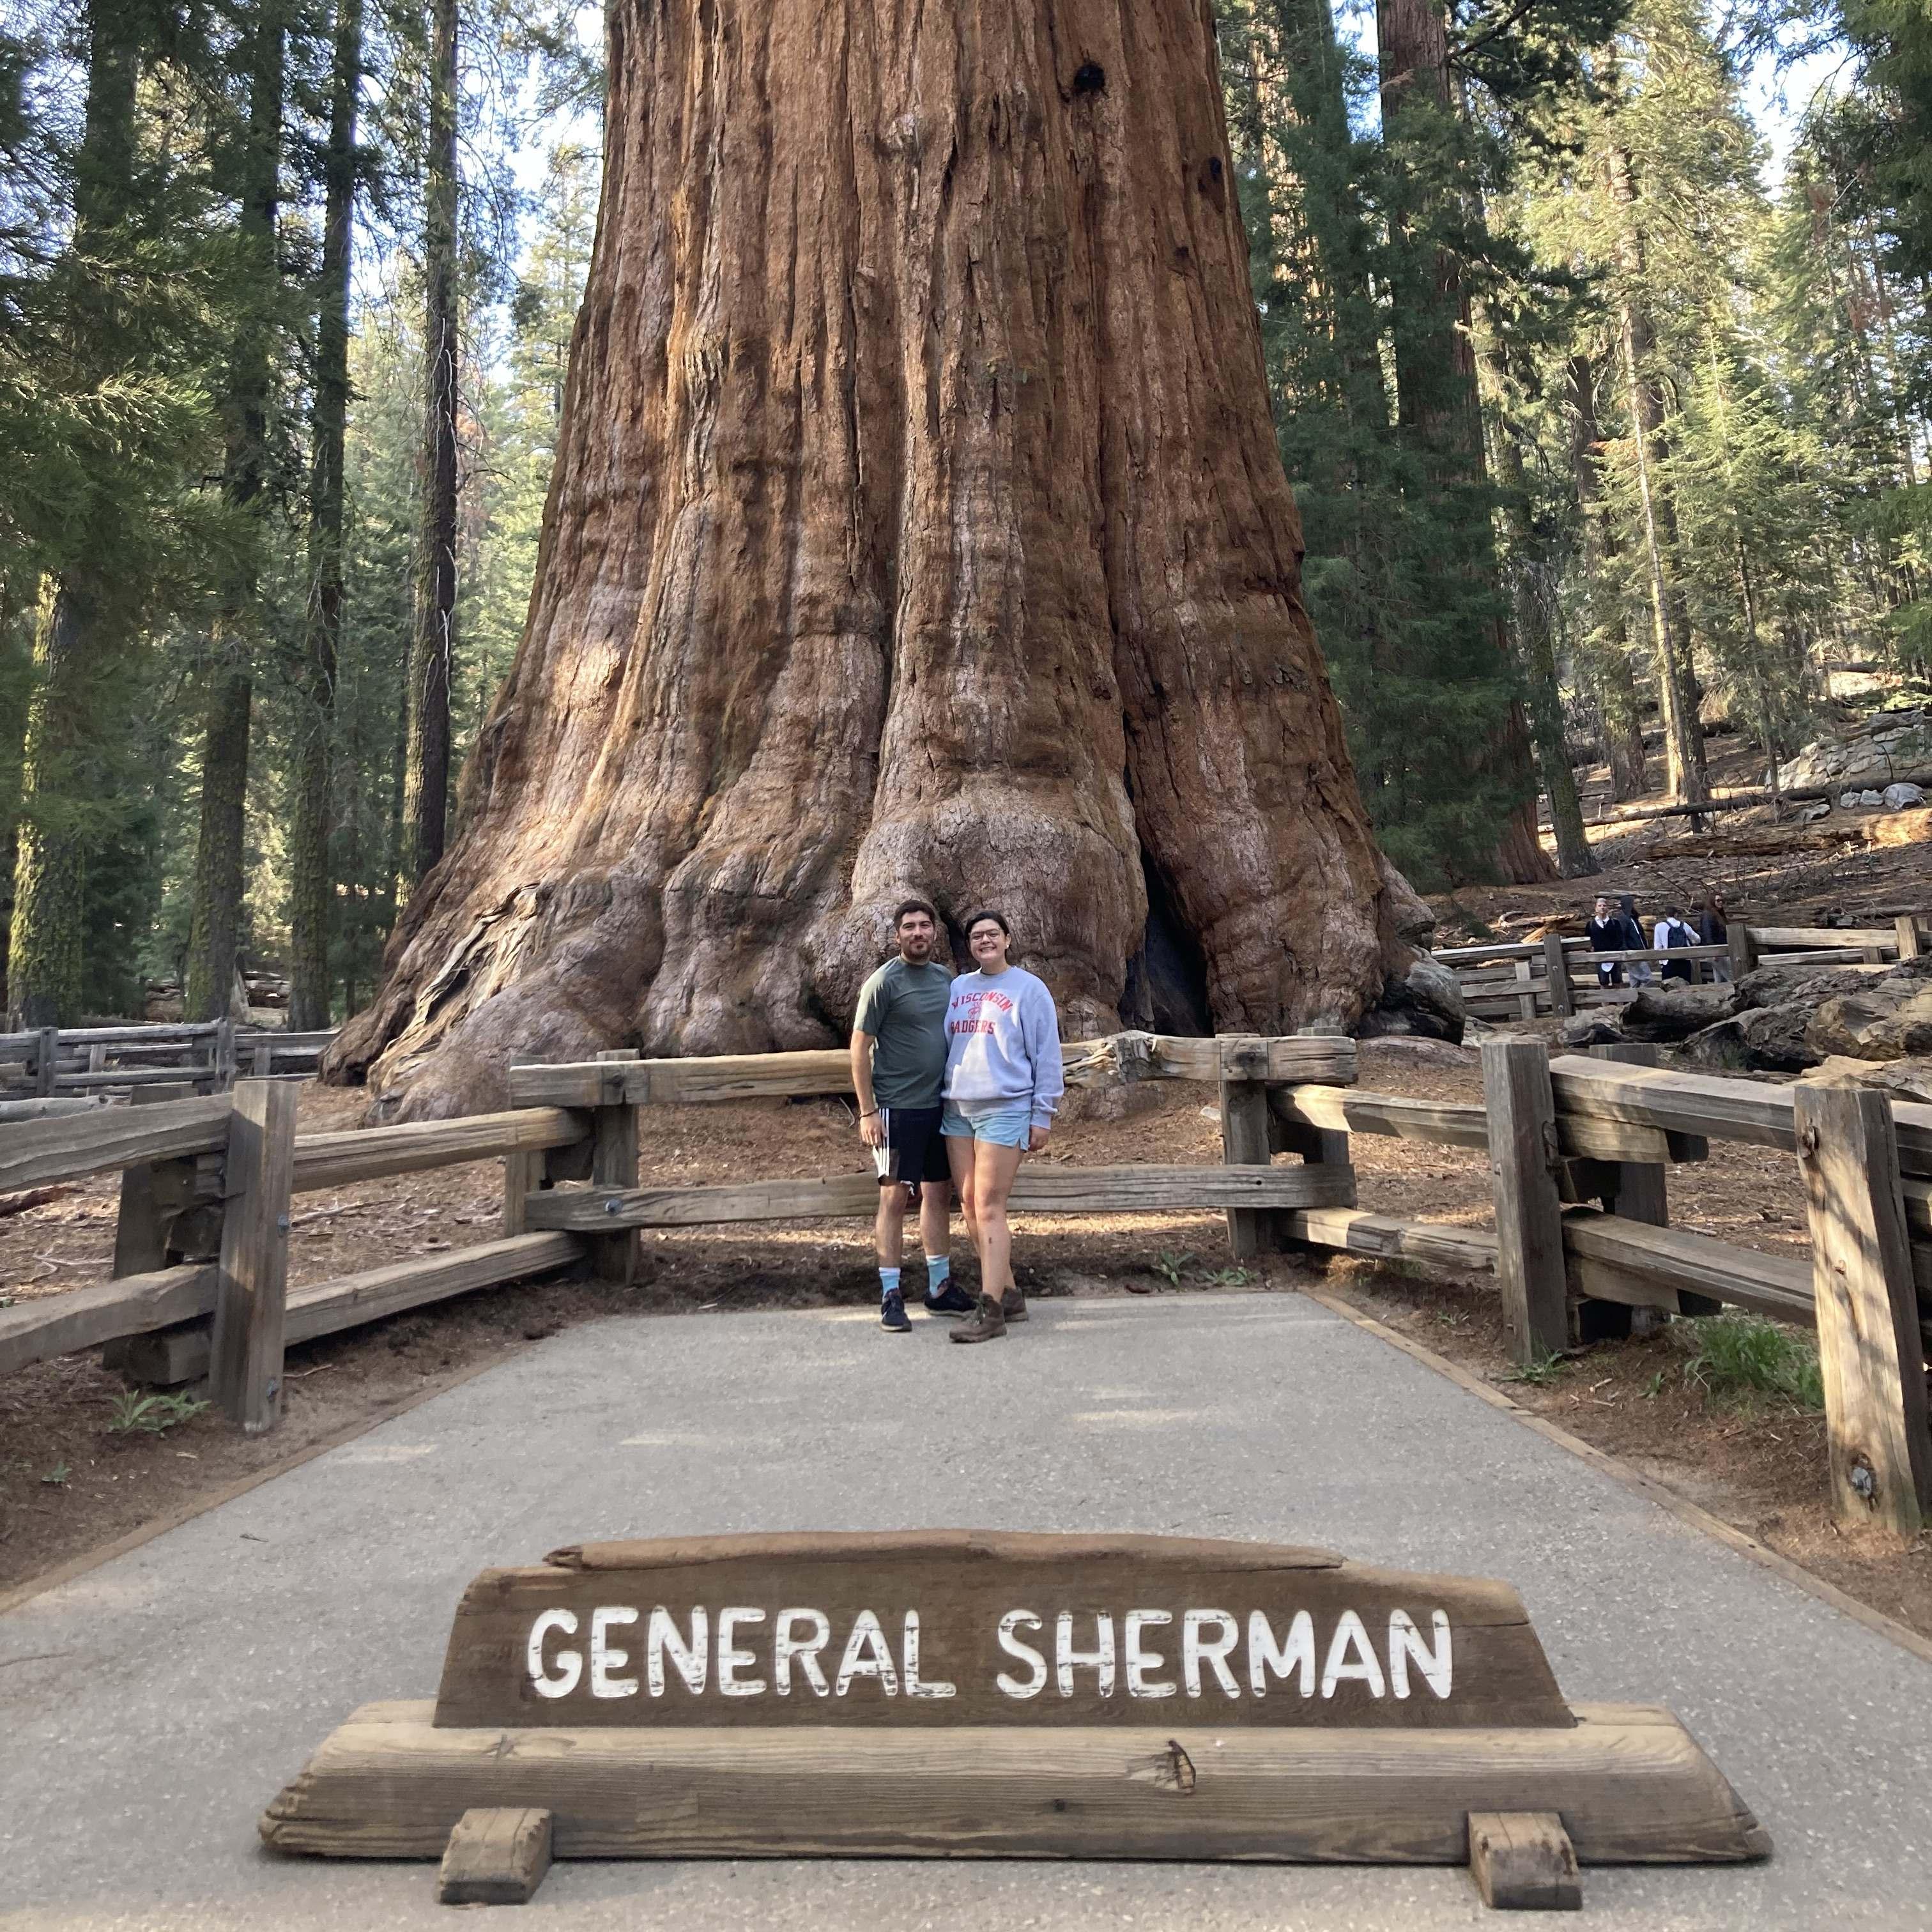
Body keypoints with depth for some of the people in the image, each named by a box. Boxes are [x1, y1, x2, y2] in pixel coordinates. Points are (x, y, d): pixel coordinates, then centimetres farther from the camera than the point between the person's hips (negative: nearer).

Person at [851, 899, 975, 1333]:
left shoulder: (946, 978, 9)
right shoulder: (883, 982, -9)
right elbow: (860, 1048, -9)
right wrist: (867, 1111, -13)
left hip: (939, 1104, 6)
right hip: (896, 1107, -6)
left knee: (937, 1194, 12)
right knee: (895, 1197, -2)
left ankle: (940, 1286, 24)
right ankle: (891, 1295, 7)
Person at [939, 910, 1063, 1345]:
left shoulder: (1029, 988, 2)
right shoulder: (957, 988, 15)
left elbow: (1047, 1055, -1)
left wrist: (1042, 1114, -6)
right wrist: (942, 1100, 14)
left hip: (1004, 1109, -6)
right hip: (957, 1109, 6)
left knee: (989, 1208, -9)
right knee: (970, 1206, 6)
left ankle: (990, 1311, -5)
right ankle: (1008, 1294, 18)